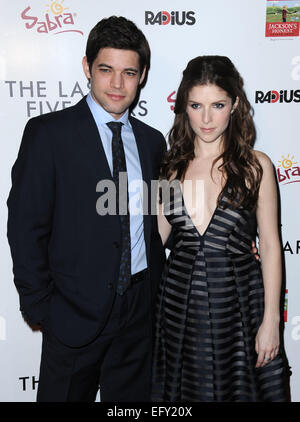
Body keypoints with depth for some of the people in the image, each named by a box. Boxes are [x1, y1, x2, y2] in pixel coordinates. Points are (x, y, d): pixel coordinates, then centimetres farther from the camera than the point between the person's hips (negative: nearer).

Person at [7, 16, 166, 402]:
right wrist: (39, 307, -9)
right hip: (76, 310, -4)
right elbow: (25, 228, -9)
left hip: (141, 310, 4)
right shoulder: (48, 132, -8)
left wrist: (158, 293, 8)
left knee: (133, 398, 18)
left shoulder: (152, 140, 6)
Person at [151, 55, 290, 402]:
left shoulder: (256, 165, -6)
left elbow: (270, 245, -4)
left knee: (238, 388, 15)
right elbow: (154, 236, 4)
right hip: (179, 304, 3)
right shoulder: (171, 165, 2)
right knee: (183, 389, 18)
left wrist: (271, 320, -6)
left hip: (237, 302, -2)